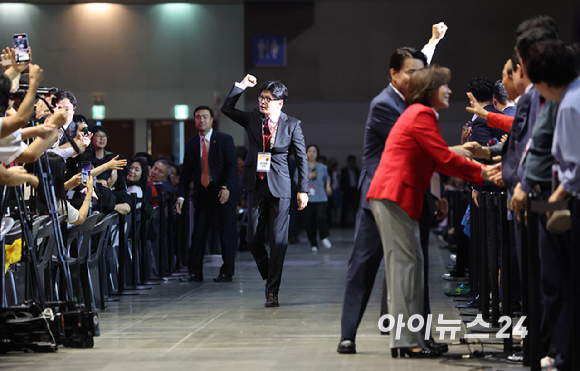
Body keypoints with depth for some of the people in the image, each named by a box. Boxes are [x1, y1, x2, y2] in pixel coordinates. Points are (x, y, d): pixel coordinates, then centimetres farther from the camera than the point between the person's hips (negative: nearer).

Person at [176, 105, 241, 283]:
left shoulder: (225, 140, -3)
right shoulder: (191, 143, 8)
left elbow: (232, 166, -8)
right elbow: (186, 172, 9)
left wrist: (227, 188, -22)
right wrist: (181, 195, -1)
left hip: (225, 191, -3)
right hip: (203, 193, 4)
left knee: (227, 233, -1)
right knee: (198, 232, 0)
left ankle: (227, 272, 6)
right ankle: (195, 273, 4)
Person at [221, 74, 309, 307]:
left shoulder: (292, 125, 0)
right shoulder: (252, 119, 8)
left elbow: (302, 158, 2)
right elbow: (226, 108, 6)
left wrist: (303, 189, -2)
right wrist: (241, 86, -3)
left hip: (279, 187, -3)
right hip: (256, 185, 3)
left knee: (278, 240, -4)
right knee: (254, 238, 3)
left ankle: (273, 291, 1)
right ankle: (268, 277, 26)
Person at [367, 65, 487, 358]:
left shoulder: (418, 114, 24)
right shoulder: (421, 115, -9)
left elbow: (437, 162, 21)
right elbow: (445, 159, -13)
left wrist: (476, 173, 14)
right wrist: (480, 172, -4)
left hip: (392, 196, 11)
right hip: (394, 196, -11)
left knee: (411, 262, 8)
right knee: (404, 263, -11)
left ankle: (408, 339, 9)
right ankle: (405, 340, -12)